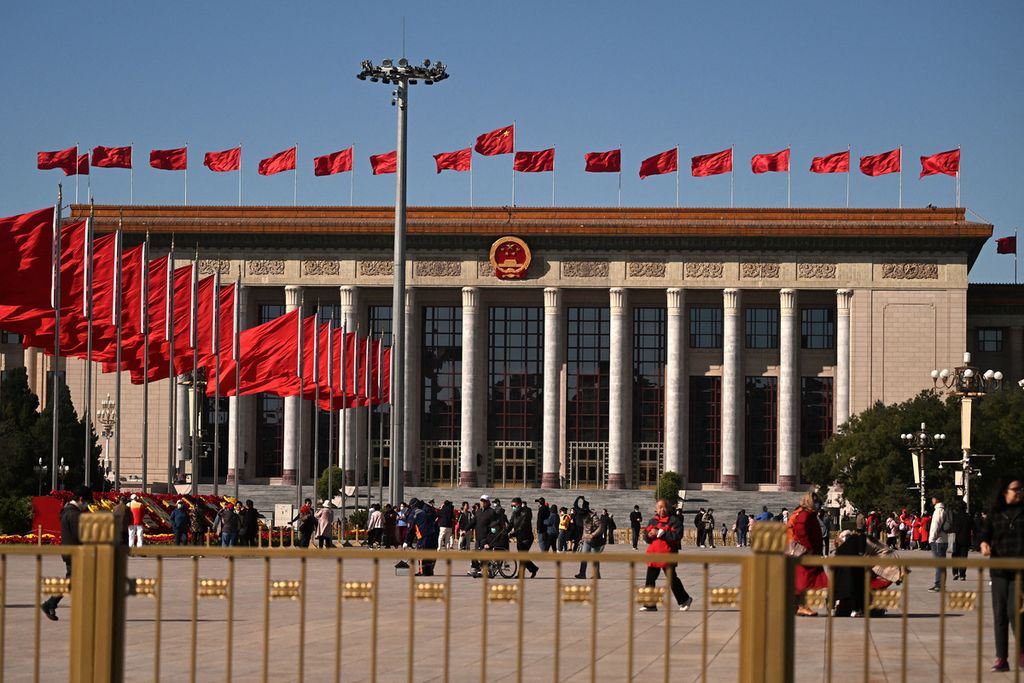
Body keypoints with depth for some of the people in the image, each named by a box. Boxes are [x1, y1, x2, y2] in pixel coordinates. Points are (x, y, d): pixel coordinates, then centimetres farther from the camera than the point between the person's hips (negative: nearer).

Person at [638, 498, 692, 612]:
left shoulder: (674, 520, -5)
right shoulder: (652, 521, 15)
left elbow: (676, 536, -17)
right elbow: (645, 536, 15)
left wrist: (661, 533, -18)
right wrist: (649, 535, -9)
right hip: (653, 554, 6)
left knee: (672, 579, 1)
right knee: (650, 579, 4)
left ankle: (684, 600, 18)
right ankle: (650, 604, 10)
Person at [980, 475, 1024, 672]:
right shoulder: (995, 514, 8)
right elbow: (985, 535, 5)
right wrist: (984, 545, -15)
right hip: (999, 570, 3)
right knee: (999, 614, 4)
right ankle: (1001, 658, 10)